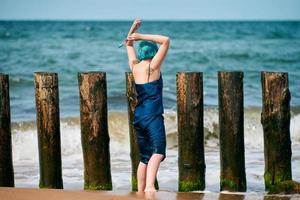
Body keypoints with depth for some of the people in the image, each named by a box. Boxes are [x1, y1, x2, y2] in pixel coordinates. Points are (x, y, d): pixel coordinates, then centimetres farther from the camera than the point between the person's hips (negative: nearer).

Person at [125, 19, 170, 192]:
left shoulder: (135, 67, 10)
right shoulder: (153, 66, -5)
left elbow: (129, 44, 27)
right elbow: (166, 41, -8)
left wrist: (133, 31, 13)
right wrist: (141, 37, -6)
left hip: (138, 117, 7)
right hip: (153, 116, -7)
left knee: (145, 157, 17)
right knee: (158, 152, -20)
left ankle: (140, 191, 20)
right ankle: (150, 186, -41)